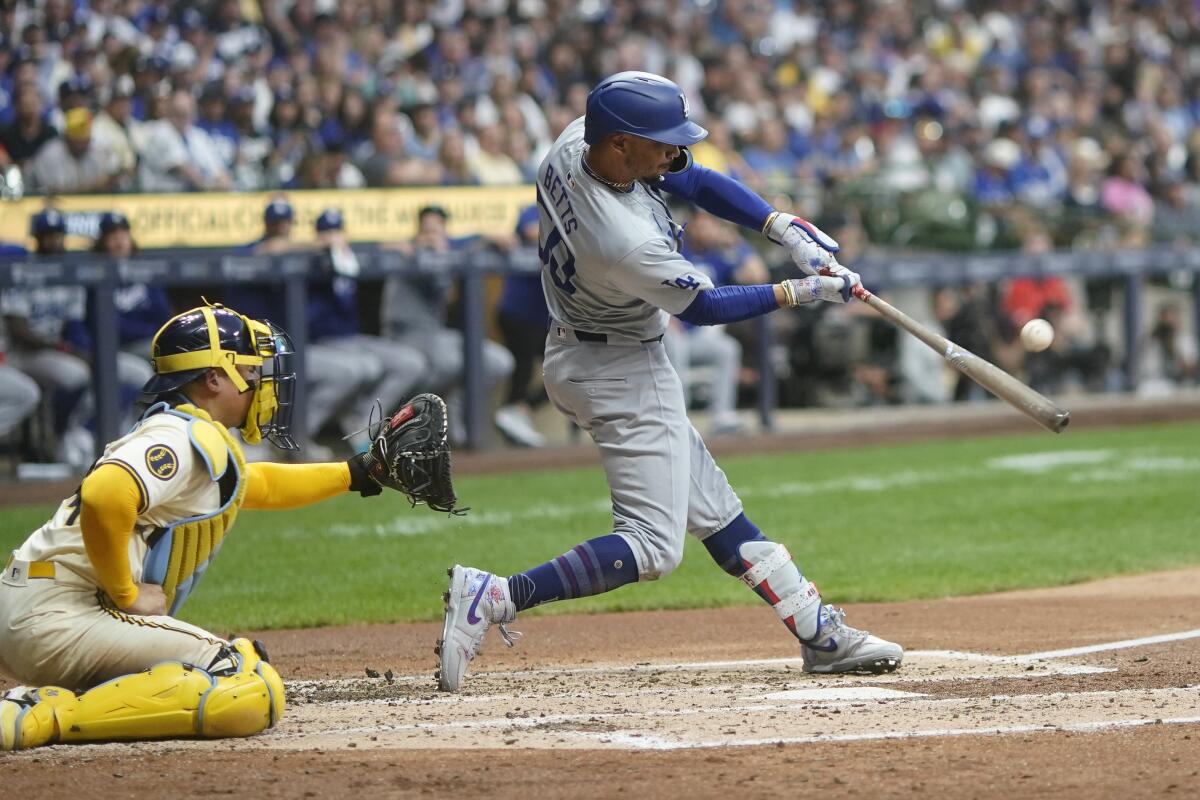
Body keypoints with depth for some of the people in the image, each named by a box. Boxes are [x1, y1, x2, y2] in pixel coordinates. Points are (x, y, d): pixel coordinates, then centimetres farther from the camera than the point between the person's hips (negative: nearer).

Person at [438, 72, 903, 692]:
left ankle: (819, 633, 25)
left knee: (712, 508, 16)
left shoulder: (575, 144, -12)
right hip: (623, 376, -10)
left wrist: (785, 228, -9)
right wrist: (801, 292, -9)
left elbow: (693, 180, -1)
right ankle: (495, 598, -20)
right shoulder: (626, 240, -35)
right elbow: (702, 306, -18)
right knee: (651, 546, -11)